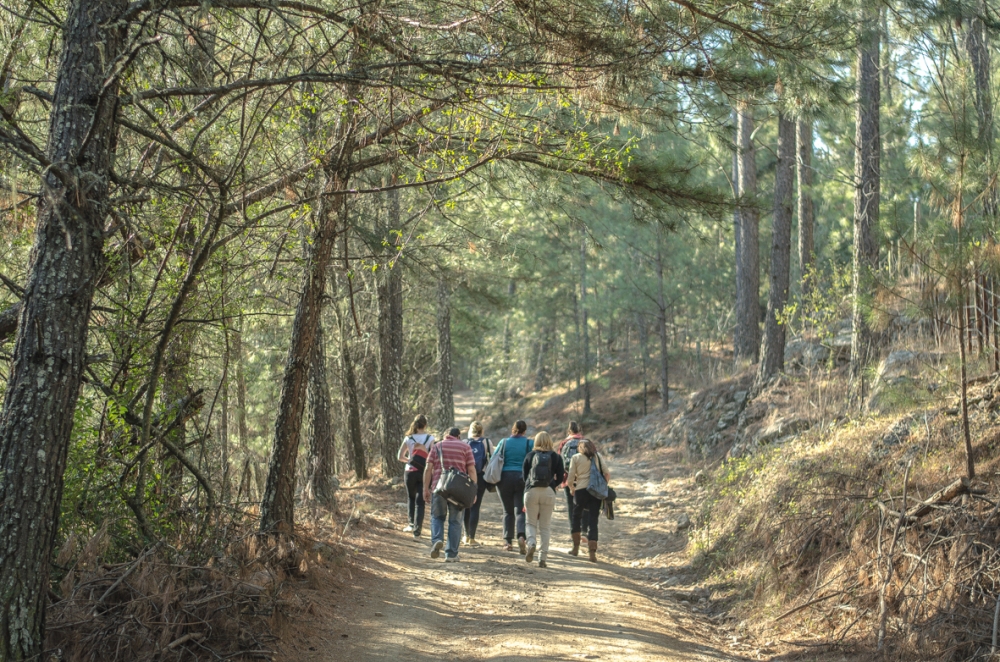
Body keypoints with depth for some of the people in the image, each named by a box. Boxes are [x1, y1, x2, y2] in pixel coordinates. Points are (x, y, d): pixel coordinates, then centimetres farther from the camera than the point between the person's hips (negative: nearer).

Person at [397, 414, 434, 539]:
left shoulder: (408, 438, 0)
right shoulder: (430, 438, -5)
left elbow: (400, 457, 1)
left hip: (410, 472, 1)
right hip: (424, 472, -1)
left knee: (411, 498, 22)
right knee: (420, 501, 2)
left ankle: (412, 524, 18)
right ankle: (417, 530, -5)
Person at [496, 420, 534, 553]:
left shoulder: (504, 442, 6)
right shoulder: (529, 443, 2)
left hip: (505, 478, 1)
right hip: (522, 478, -1)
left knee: (508, 511, 13)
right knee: (520, 511, -2)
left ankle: (507, 541, 10)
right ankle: (521, 536, -26)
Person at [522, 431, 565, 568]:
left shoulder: (530, 455, 5)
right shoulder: (556, 457, 6)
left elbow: (524, 475, 7)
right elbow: (560, 477, 2)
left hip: (531, 491, -1)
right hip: (549, 493, 1)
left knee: (531, 522, 11)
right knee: (545, 526, 7)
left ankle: (531, 543, -19)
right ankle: (542, 558, 4)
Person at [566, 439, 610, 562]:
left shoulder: (576, 457, 4)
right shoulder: (598, 457, 11)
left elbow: (570, 479, -1)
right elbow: (607, 475, 1)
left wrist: (572, 488, 18)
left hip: (581, 491, -2)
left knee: (576, 517, 18)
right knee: (593, 521, 2)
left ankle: (576, 548, 22)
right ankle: (592, 552, -10)